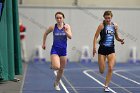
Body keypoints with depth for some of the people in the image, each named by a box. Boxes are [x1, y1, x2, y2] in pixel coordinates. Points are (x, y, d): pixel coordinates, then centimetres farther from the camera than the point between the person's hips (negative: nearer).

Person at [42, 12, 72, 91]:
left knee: (61, 69, 10)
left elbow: (70, 37, -13)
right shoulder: (53, 27, -4)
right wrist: (44, 43, 14)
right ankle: (52, 65, 13)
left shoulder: (67, 26, -3)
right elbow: (46, 34, 13)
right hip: (55, 49, -2)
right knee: (56, 67, -24)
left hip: (63, 50, 2)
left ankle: (57, 83, 32)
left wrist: (65, 31, -28)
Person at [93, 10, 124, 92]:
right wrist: (94, 47, -20)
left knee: (111, 68, -11)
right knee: (102, 71, 0)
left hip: (111, 49, 3)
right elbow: (96, 37, -9)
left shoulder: (115, 26, 5)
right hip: (102, 49, -3)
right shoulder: (102, 25, -7)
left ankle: (106, 86, 1)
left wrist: (120, 40, -3)